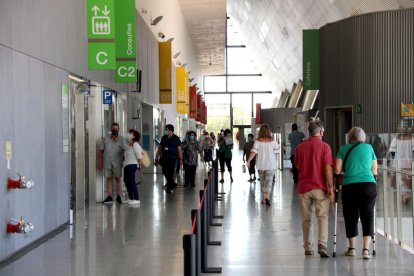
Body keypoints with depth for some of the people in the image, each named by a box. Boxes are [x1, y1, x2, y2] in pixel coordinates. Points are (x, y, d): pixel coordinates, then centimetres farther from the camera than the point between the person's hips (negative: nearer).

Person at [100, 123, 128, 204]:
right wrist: (100, 162, 4)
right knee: (109, 179, 4)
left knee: (117, 179, 4)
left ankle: (118, 196, 12)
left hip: (117, 163, -1)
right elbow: (102, 151, 7)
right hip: (107, 163, 2)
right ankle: (109, 197, 7)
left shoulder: (121, 140, -1)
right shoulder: (106, 139, 4)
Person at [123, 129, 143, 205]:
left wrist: (140, 165, -6)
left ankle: (136, 199, -5)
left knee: (132, 182, -9)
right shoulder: (128, 144, 13)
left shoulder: (135, 144, -11)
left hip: (132, 165, -9)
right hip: (126, 165, 9)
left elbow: (139, 156, -13)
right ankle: (130, 198, 23)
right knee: (127, 181, 13)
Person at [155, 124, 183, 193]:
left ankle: (169, 187, 8)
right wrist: (157, 156, 11)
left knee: (170, 173, -2)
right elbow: (160, 147, 14)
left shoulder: (176, 138, -5)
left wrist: (180, 159, -9)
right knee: (165, 172, 7)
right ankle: (172, 184, 27)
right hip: (164, 157, 5)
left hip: (172, 158, -5)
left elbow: (179, 149, -4)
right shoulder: (164, 138, 7)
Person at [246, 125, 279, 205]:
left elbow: (254, 151, -16)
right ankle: (267, 197, -23)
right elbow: (277, 150, 6)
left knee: (263, 182, 16)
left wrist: (248, 160, -17)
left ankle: (264, 198, 23)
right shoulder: (272, 141, -5)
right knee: (269, 181, -3)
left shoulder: (258, 141, -7)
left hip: (261, 165, 1)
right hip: (271, 165, -1)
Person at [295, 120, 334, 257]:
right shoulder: (324, 146, -9)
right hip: (320, 187, -3)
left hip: (304, 187, 4)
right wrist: (331, 188, -9)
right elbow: (328, 169, -13)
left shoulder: (300, 147, 3)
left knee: (306, 219, 12)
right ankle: (322, 246, -12)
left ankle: (308, 248, 17)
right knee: (322, 217, 1)